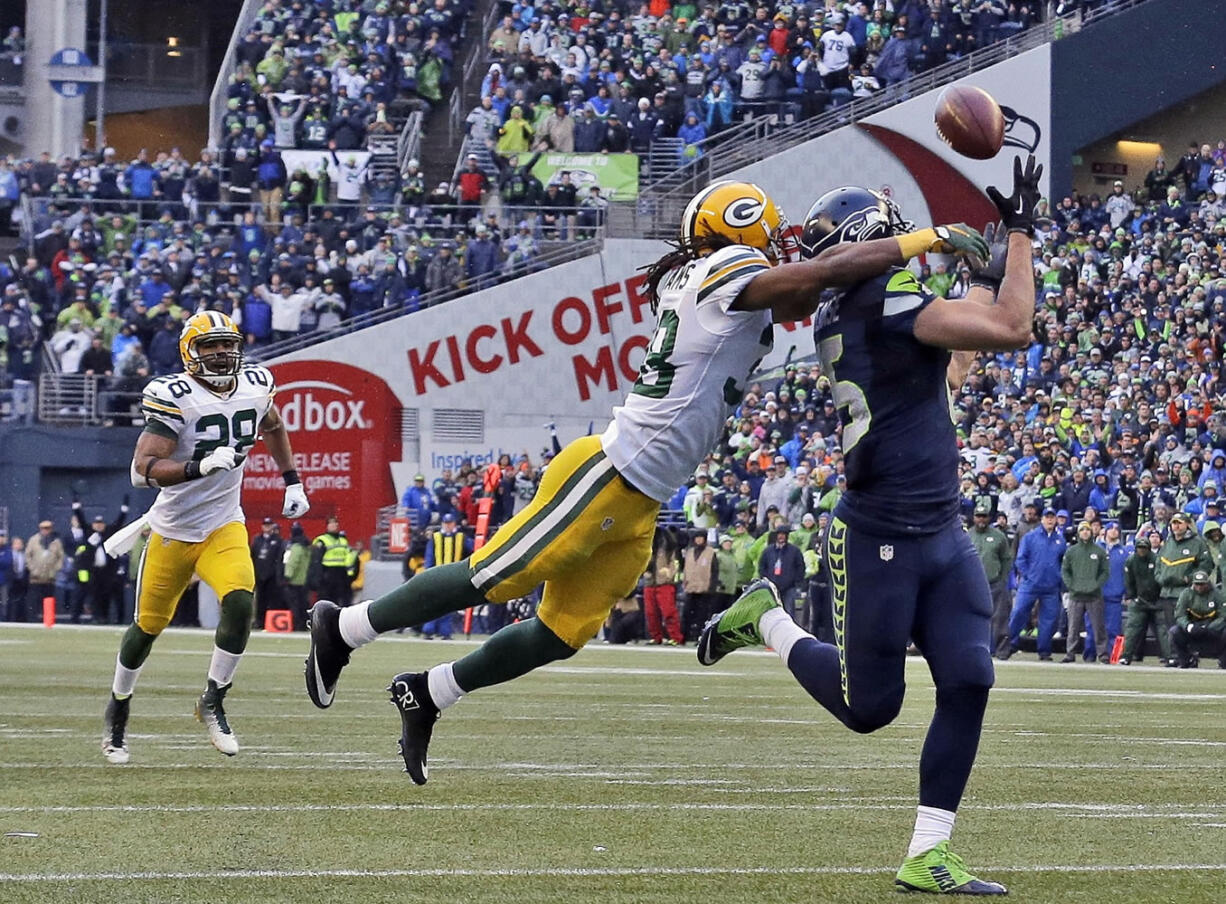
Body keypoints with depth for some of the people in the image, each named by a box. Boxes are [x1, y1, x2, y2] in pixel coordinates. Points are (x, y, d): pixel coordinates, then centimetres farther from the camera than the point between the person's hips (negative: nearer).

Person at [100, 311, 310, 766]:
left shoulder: (255, 385, -1)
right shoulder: (174, 398, -19)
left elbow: (273, 427, 24)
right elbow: (142, 470, -26)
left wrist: (292, 481, 17)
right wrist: (201, 465, -38)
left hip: (224, 526, 3)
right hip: (173, 530, -3)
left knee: (240, 603, -22)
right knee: (149, 625, 9)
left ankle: (213, 701, -3)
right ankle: (118, 707, 34)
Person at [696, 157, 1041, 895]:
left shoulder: (837, 318, 9)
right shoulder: (892, 304, -19)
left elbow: (947, 371, 24)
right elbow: (1013, 331, -23)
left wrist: (987, 274, 23)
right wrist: (1020, 233, -13)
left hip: (943, 536, 9)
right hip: (879, 543, -9)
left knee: (968, 682, -2)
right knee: (868, 707, 4)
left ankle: (927, 857, 2)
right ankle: (767, 620, 30)